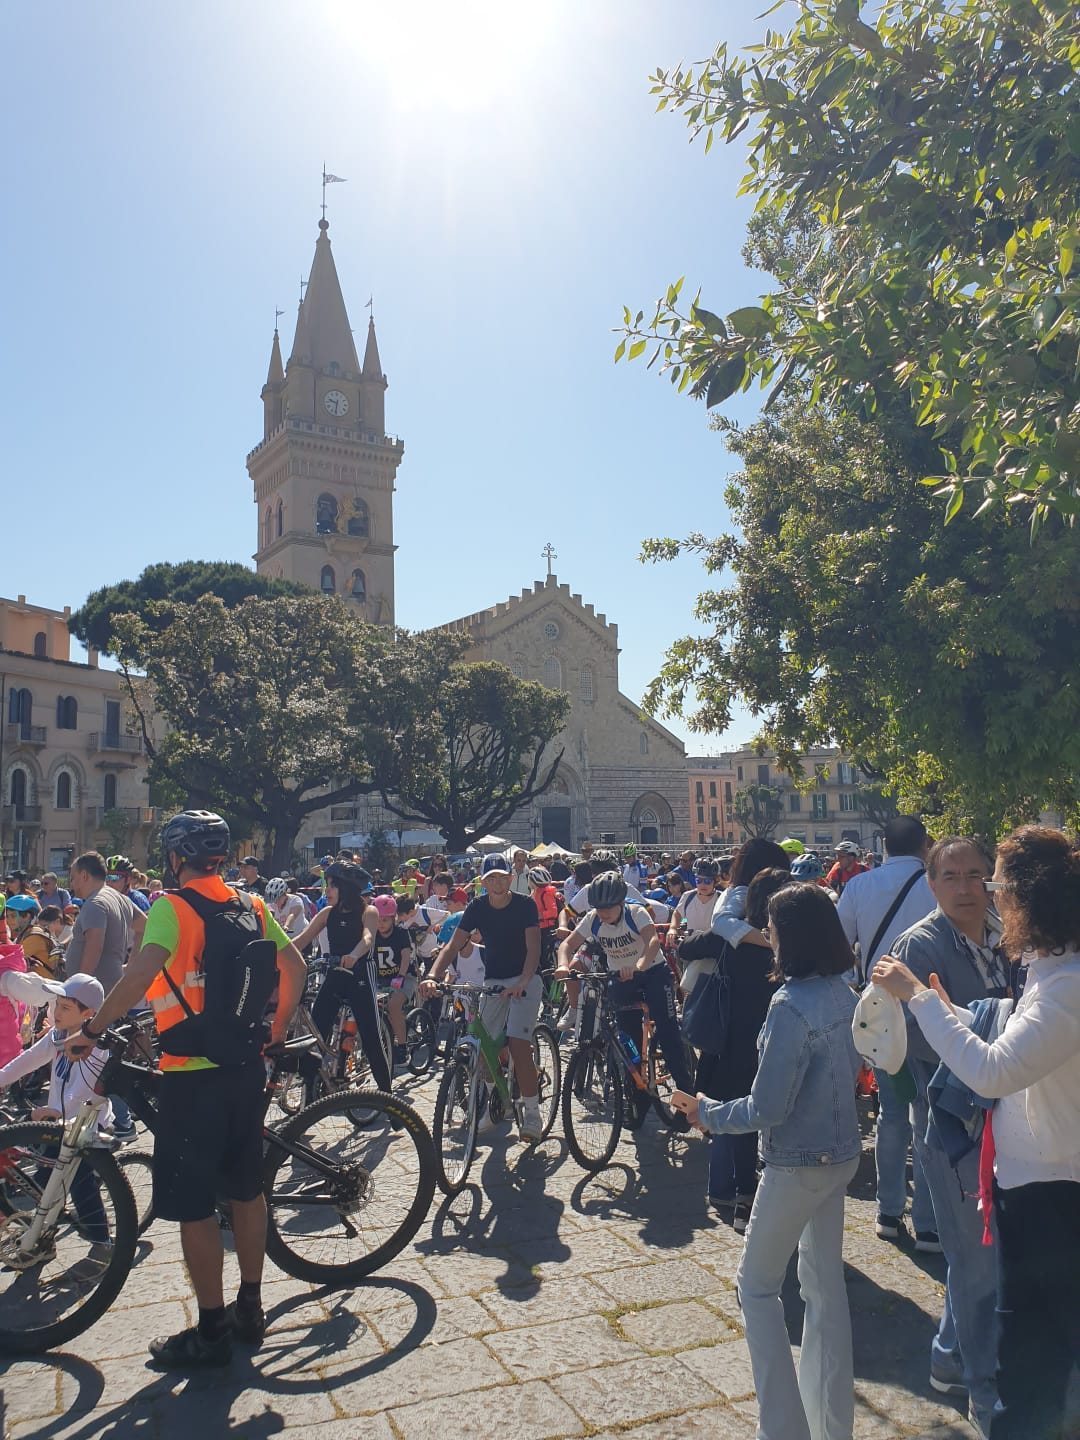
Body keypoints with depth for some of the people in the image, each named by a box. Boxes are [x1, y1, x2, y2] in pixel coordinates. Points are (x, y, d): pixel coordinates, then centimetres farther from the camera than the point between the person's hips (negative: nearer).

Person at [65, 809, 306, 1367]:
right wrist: (277, 1030, 19)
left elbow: (144, 970, -29)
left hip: (193, 1075, -7)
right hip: (246, 1066, 7)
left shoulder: (172, 907, -12)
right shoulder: (250, 905, 7)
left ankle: (211, 1332, 14)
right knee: (246, 1189, 17)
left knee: (194, 1205, 5)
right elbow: (294, 965, 9)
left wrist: (91, 1030, -20)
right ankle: (249, 1309, 29)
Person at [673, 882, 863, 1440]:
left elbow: (767, 1110, -23)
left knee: (757, 1286, 10)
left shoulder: (791, 1006, -26)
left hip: (798, 1163, -8)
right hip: (842, 1153, 8)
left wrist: (708, 1112, -9)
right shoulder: (844, 994, -2)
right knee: (825, 1281, 20)